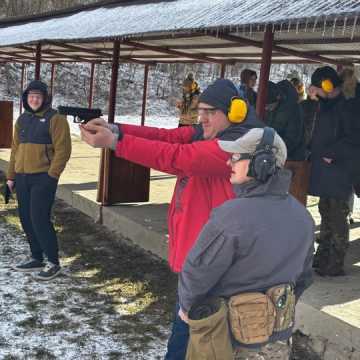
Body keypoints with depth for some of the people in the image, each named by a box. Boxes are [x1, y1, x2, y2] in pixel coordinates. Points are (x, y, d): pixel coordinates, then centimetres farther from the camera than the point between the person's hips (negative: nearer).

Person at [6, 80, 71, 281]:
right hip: (22, 177, 7)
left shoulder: (55, 119, -7)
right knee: (27, 220, 10)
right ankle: (37, 259, 23)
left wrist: (51, 176, -17)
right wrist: (11, 176, 16)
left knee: (40, 219, -9)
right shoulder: (23, 119, 14)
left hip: (43, 178, -7)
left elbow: (63, 150, -12)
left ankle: (53, 263, 2)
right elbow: (15, 149, 19)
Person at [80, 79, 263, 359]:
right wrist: (114, 129, -17)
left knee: (187, 324, 2)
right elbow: (164, 136, -3)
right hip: (196, 247, 9)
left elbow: (176, 157, -29)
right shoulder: (204, 134, 8)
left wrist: (114, 142, -30)